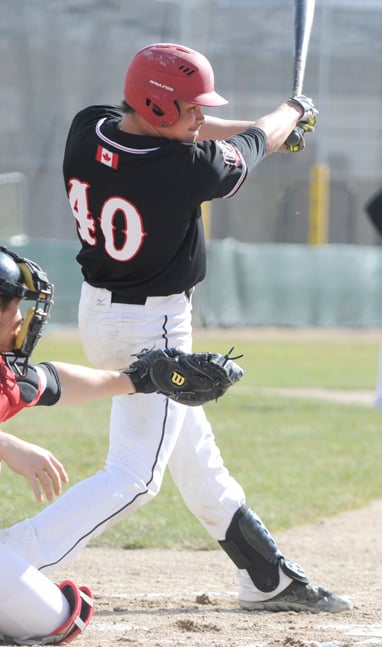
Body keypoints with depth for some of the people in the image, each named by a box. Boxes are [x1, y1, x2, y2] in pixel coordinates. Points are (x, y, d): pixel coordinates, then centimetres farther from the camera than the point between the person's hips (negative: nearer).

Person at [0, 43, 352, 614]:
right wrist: (293, 112, 18)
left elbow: (169, 131, 10)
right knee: (134, 477, -7)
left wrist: (272, 126, 19)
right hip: (152, 330, -9)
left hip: (98, 311, 9)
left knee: (195, 455, 17)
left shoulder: (86, 130, -9)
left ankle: (269, 580, 28)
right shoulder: (187, 167, -27)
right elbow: (251, 145, -5)